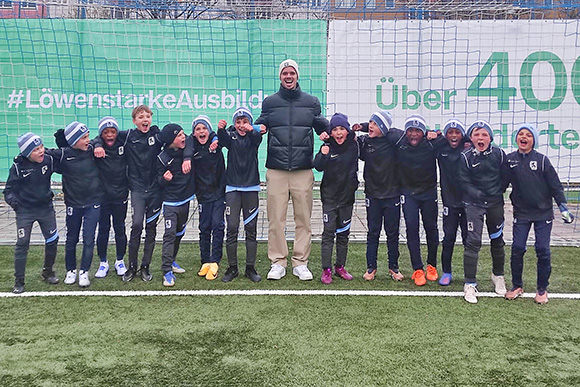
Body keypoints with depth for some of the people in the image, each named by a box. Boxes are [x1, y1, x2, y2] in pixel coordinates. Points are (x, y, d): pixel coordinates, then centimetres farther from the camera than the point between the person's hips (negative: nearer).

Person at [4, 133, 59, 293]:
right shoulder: (19, 166, -15)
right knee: (22, 244, -3)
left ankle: (47, 271, 30)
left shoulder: (49, 160, -9)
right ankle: (19, 280, 9)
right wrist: (13, 200, -28)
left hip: (46, 208, 3)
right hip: (25, 210, -3)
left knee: (52, 240, 7)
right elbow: (9, 189, -8)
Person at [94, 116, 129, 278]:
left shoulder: (123, 146, -1)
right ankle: (103, 262, 22)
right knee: (103, 229, 6)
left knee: (120, 229, 10)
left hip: (120, 195, 1)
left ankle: (120, 261, 26)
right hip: (102, 195, -1)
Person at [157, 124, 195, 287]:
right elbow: (159, 181, -6)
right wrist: (165, 179, -29)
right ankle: (167, 271, -8)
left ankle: (171, 261, 35)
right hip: (171, 202, -5)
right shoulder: (163, 158, -13)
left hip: (185, 199, 5)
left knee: (179, 233, 17)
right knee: (169, 235, -11)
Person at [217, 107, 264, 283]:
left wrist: (251, 131, -43)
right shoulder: (231, 136, 5)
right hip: (232, 187, 0)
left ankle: (250, 268, 12)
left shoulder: (254, 137, 4)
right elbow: (223, 140, -18)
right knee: (232, 228, -2)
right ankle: (232, 267, 9)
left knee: (251, 228, 4)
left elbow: (257, 138, -20)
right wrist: (221, 129, -41)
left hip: (251, 187, 0)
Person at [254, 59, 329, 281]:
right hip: (276, 170, 0)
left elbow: (323, 128, 16)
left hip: (303, 171, 0)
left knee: (303, 218, 3)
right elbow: (257, 128, 13)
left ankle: (300, 263, 14)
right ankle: (278, 262, 11)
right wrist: (257, 129, -10)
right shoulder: (270, 102, 11)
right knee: (276, 219, 0)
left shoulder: (311, 102, 12)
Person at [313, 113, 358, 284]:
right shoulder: (328, 147, -9)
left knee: (343, 233, 11)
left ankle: (340, 267, 22)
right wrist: (323, 155, -37)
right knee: (328, 233, -3)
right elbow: (318, 167, -20)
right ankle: (326, 270, 2)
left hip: (347, 195, 3)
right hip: (330, 197, -3)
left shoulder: (353, 146, 0)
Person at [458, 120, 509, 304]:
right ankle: (470, 284, -1)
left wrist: (498, 192, -2)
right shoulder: (466, 157, -9)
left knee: (497, 240, 14)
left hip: (495, 203, 3)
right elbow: (464, 182, -8)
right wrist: (478, 195, -15)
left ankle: (498, 275, 36)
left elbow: (505, 178, 6)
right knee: (473, 242, -8)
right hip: (474, 204, -3)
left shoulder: (499, 154, -3)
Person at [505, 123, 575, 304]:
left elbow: (555, 185, -2)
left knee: (543, 250, 0)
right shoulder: (509, 160, 0)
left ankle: (542, 289, 15)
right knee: (517, 248, -1)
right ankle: (517, 286, 16)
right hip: (521, 213, 1)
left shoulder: (542, 160, -5)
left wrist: (563, 208, -4)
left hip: (543, 213, -1)